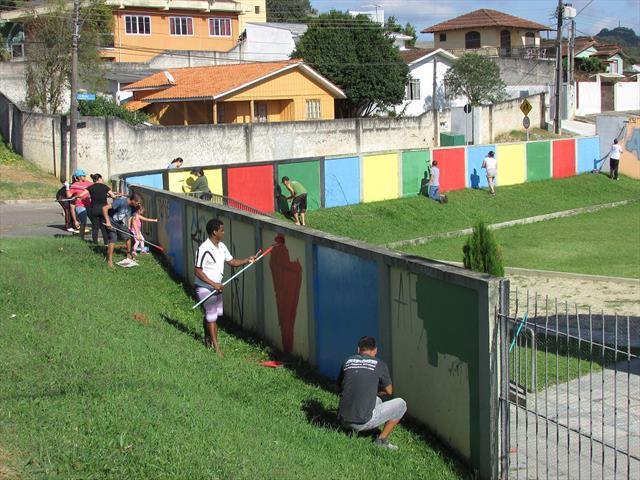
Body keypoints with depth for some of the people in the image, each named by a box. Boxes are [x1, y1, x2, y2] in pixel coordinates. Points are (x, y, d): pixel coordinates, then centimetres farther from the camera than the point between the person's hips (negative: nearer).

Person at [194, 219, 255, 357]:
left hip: (217, 287, 8)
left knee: (212, 314, 17)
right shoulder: (204, 249, -22)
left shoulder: (222, 247, 3)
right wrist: (213, 284, -23)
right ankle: (216, 347, -1)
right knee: (211, 315, -5)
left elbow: (231, 262, 10)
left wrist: (247, 260, -5)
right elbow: (198, 271, -21)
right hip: (204, 287, -8)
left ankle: (208, 339, 35)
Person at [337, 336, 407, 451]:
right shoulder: (379, 364, 1)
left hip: (344, 421, 6)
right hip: (363, 422, -5)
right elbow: (389, 391, 14)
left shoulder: (347, 362, 10)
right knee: (400, 404, 13)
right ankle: (382, 440, 8)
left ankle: (354, 432, 19)